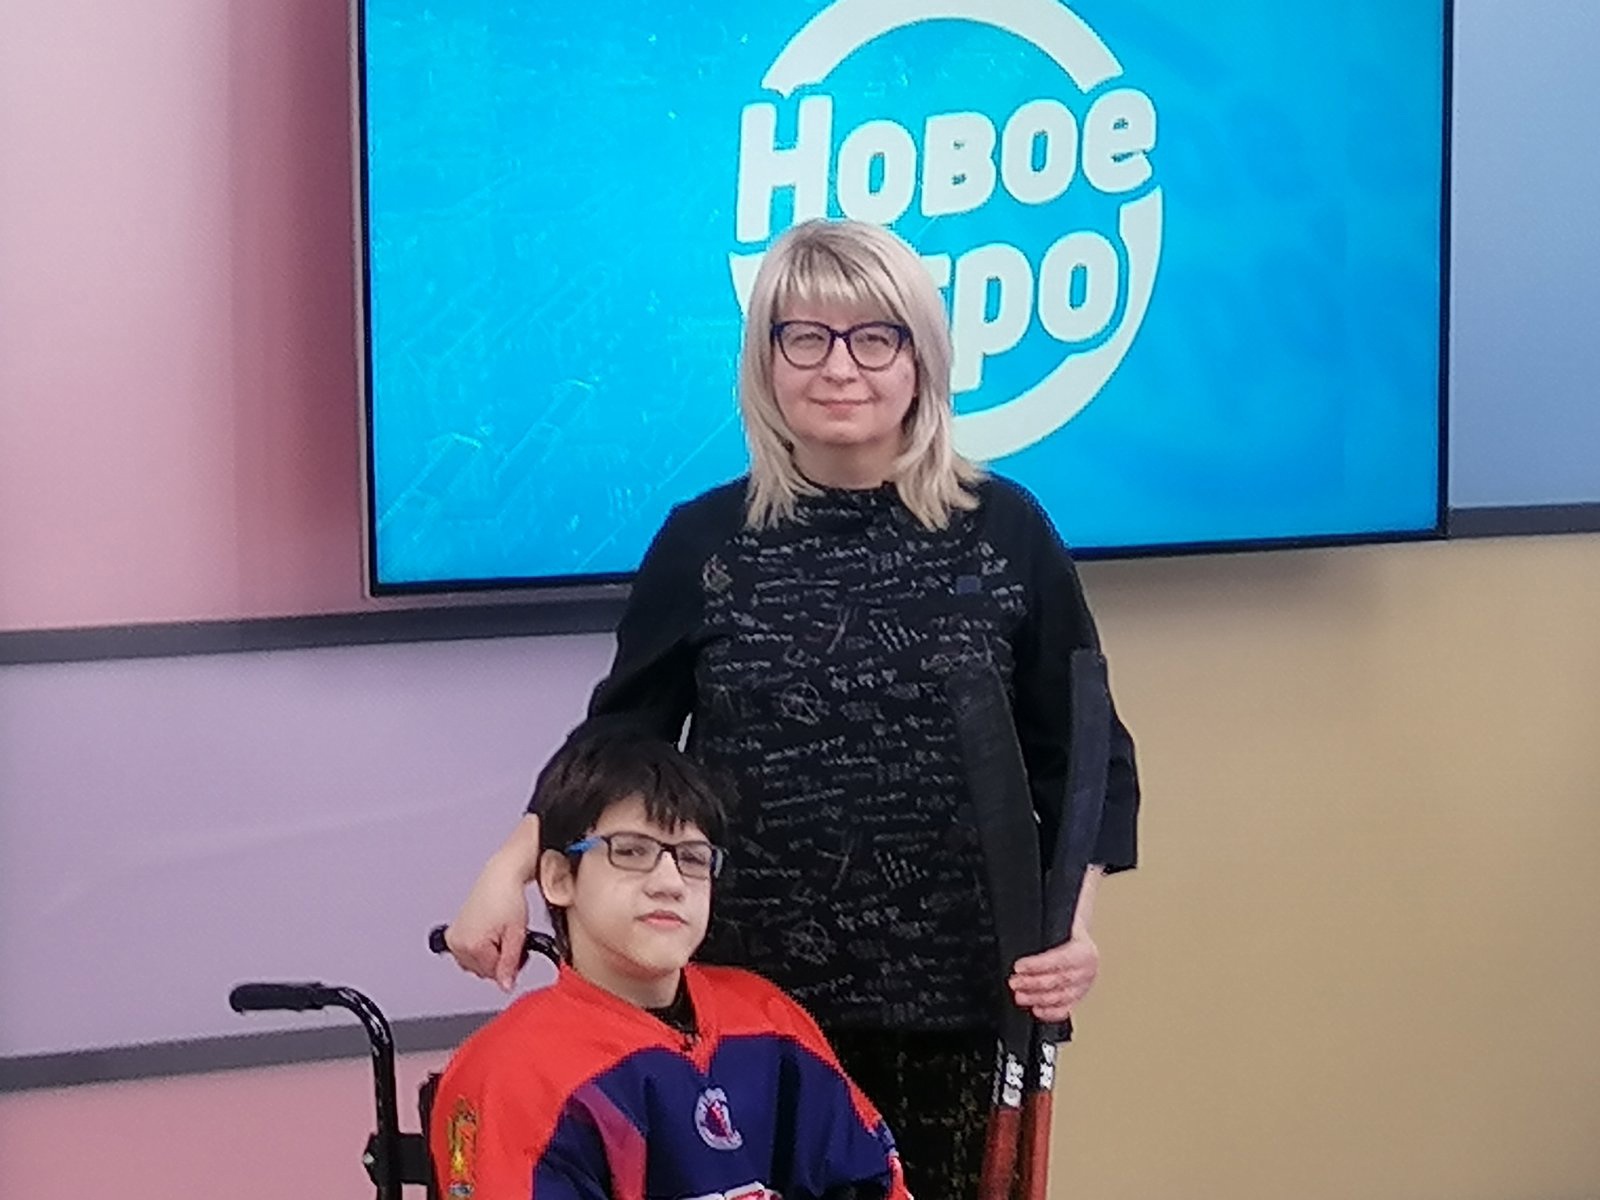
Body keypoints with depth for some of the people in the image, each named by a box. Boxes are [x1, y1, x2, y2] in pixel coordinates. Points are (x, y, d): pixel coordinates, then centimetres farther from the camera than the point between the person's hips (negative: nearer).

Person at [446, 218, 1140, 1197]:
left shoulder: (1005, 532, 1)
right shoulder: (703, 542, 2)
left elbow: (1081, 759, 5)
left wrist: (1075, 922, -8)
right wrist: (511, 869, -2)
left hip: (957, 1003, 0)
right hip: (751, 1000, 0)